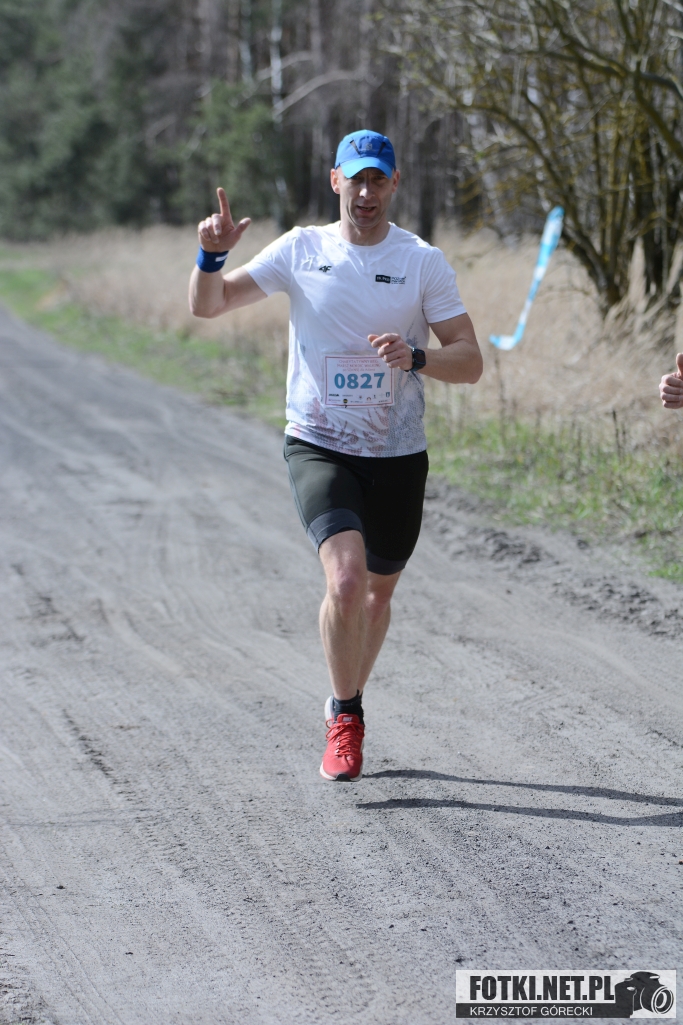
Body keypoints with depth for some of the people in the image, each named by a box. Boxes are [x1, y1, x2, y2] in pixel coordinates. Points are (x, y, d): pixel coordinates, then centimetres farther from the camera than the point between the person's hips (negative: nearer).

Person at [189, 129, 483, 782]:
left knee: (378, 591, 16)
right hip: (318, 446, -2)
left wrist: (415, 357, -25)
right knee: (346, 576, -23)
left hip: (397, 455, 2)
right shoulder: (301, 249, 0)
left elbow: (470, 362, -6)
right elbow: (207, 306, -1)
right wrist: (213, 254, -21)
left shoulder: (424, 262, -3)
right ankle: (345, 717, -5)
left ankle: (347, 704, 41)